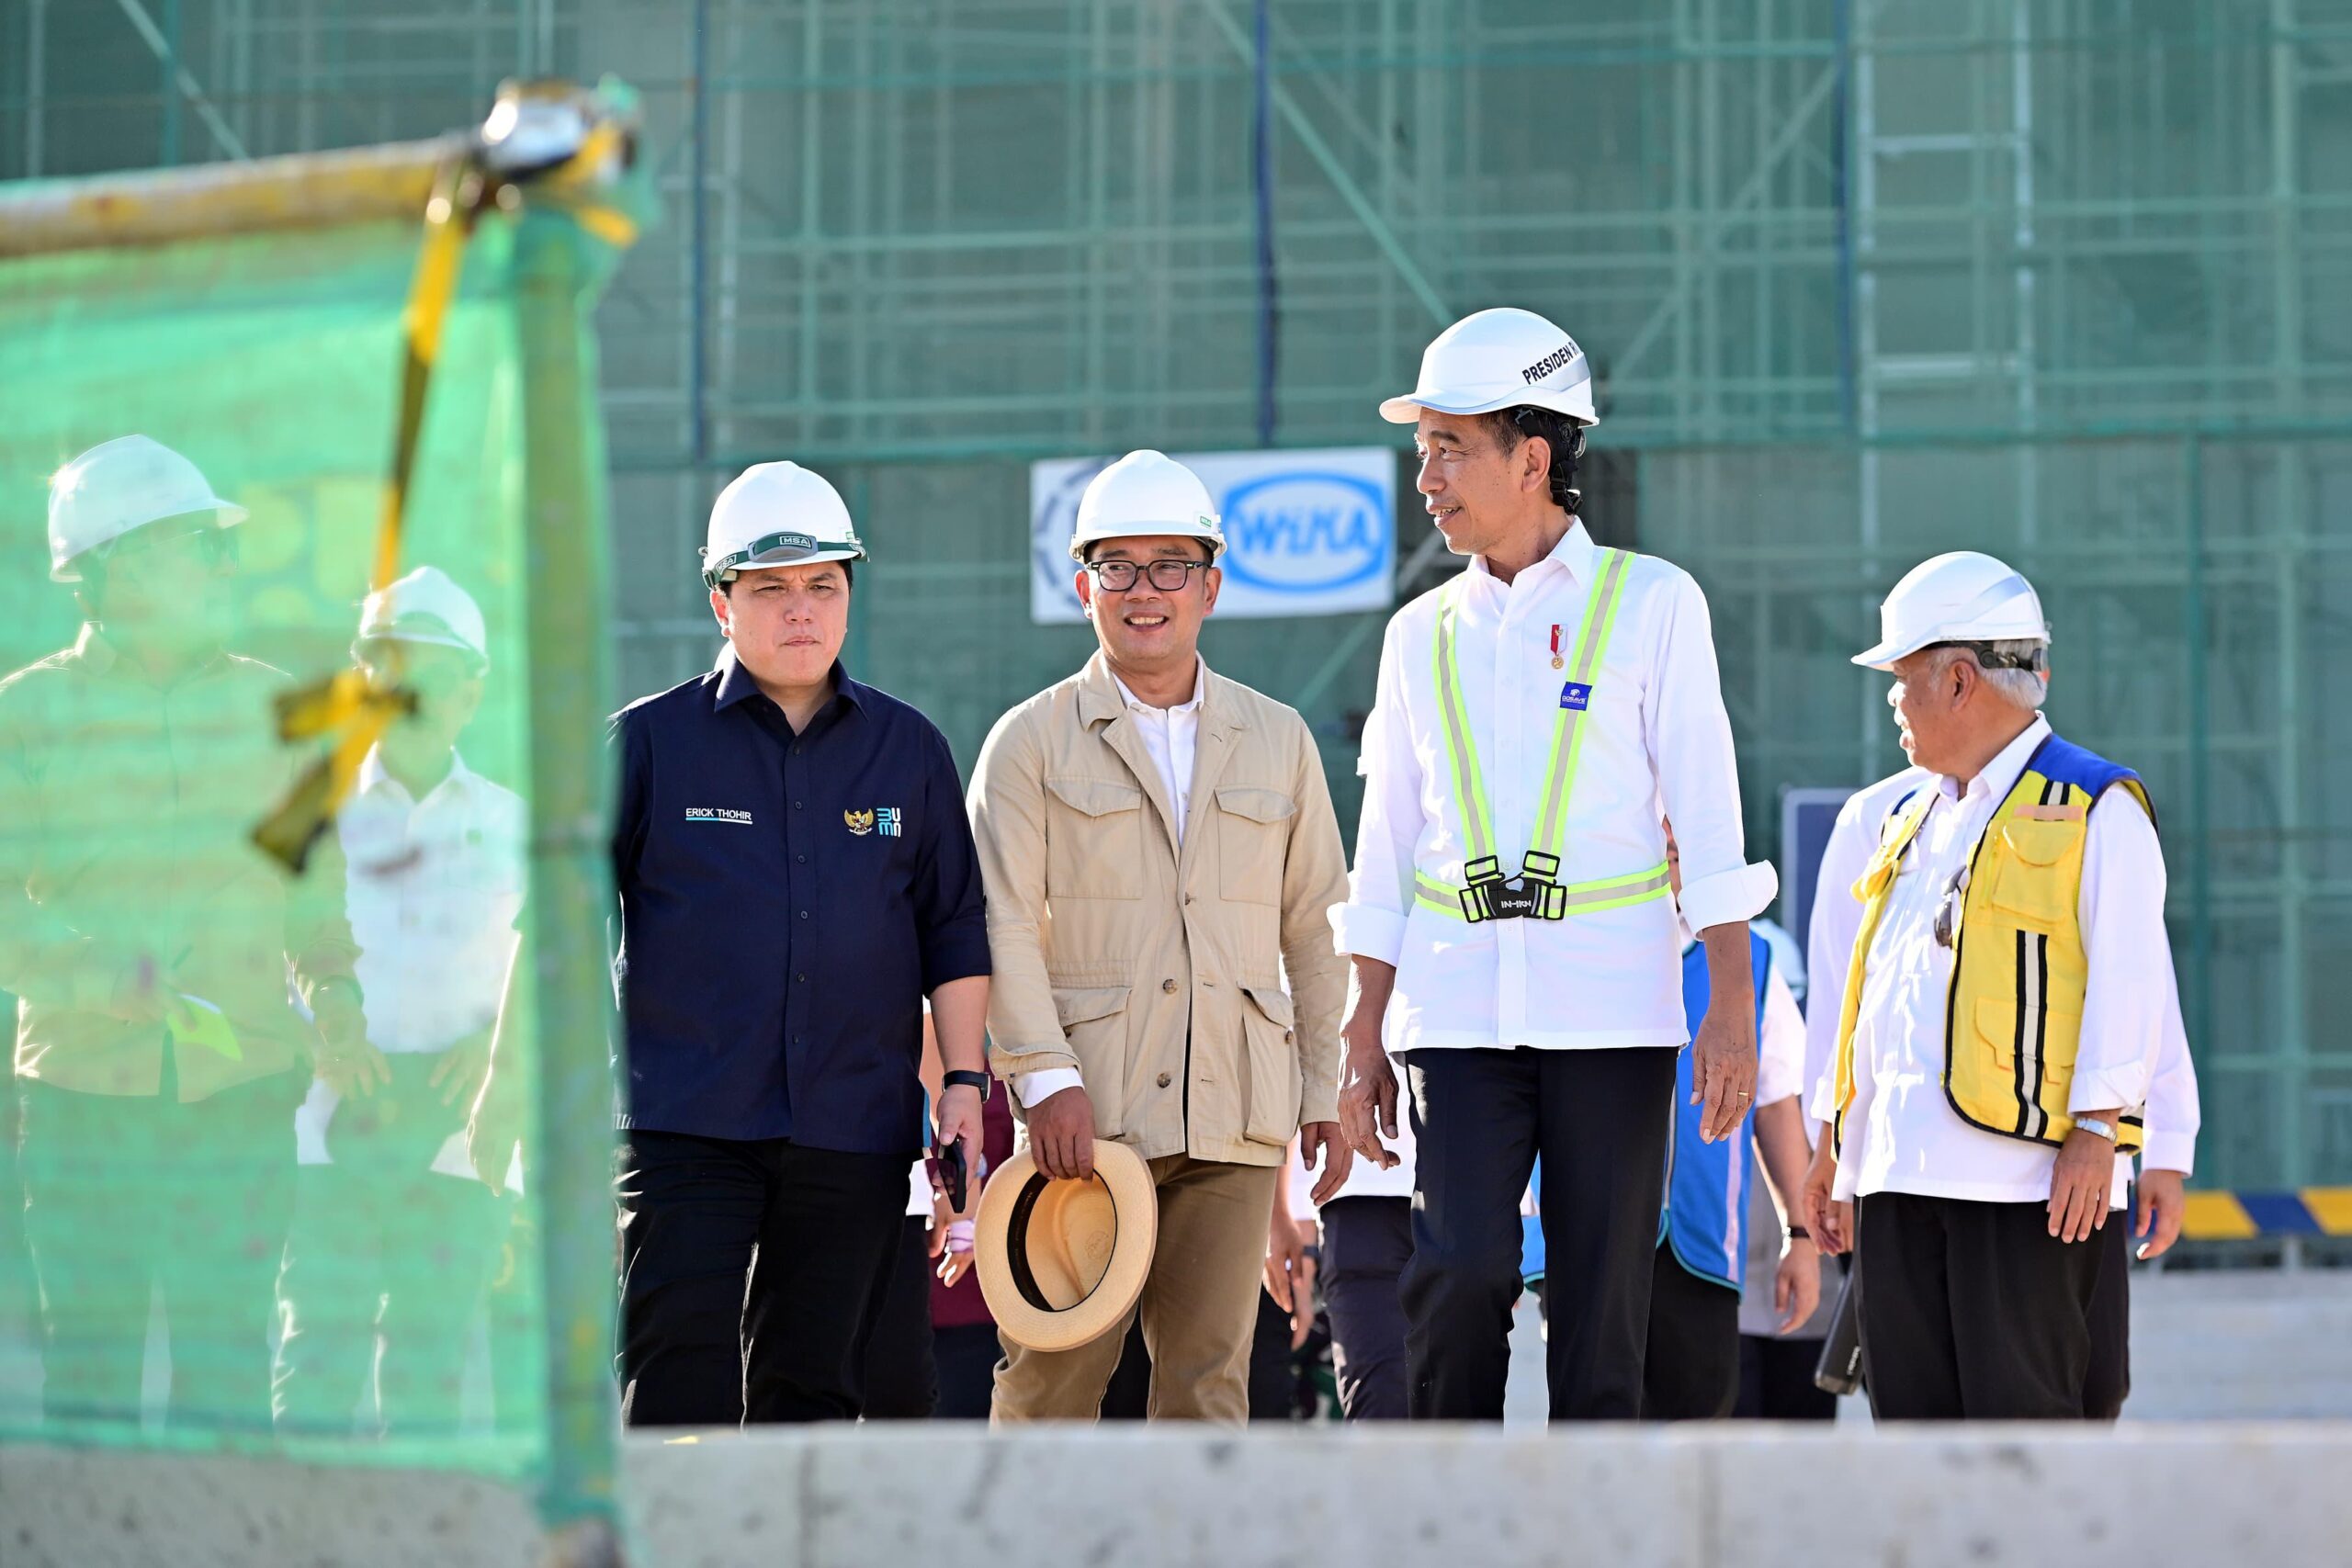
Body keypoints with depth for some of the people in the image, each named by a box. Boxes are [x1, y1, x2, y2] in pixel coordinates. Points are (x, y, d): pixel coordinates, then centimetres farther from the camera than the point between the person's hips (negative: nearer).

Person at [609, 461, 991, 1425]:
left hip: (856, 1133, 3)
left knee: (812, 1388, 5)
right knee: (678, 1381, -13)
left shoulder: (907, 750, 12)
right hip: (686, 1124, -3)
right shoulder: (651, 741, 4)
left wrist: (963, 1081, 7)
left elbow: (954, 929, 15)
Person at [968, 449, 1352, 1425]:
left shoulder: (1278, 742, 15)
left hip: (1235, 1119, 3)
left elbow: (1315, 932, 17)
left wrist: (1326, 1092, 12)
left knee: (1208, 1373, 1)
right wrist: (1046, 1078, -14)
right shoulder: (1031, 742, 6)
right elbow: (1002, 926, -3)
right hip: (1087, 1113, -2)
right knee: (1056, 1372, -4)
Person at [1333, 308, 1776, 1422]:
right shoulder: (1423, 635, 15)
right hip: (1457, 1007, 2)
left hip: (1612, 1004, -2)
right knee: (1458, 1273, -14)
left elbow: (1706, 814, 2)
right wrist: (1363, 1037, 11)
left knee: (1603, 1305, -2)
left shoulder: (1651, 602, 5)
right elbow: (1386, 854, 17)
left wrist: (1730, 1006, -6)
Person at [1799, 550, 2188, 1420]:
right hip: (1902, 1175, 8)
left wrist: (2097, 1130, -16)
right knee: (1910, 1409, 5)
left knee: (2022, 1410, -9)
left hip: (2026, 1168, -8)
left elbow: (2127, 980, -8)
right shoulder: (1911, 819, 23)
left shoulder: (2095, 810, -2)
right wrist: (1842, 1141, 22)